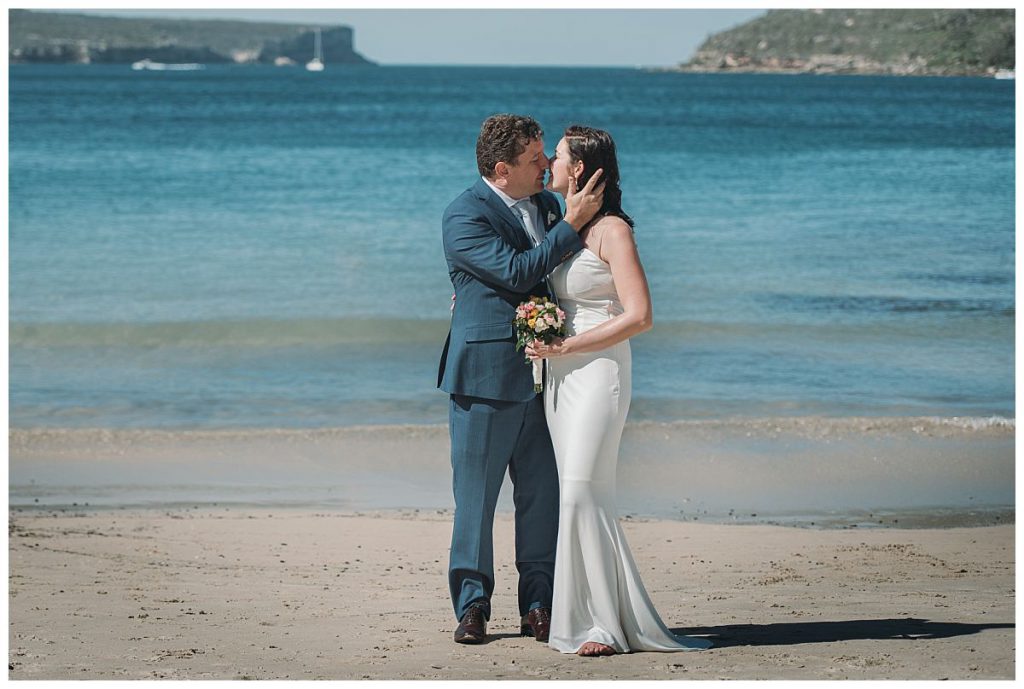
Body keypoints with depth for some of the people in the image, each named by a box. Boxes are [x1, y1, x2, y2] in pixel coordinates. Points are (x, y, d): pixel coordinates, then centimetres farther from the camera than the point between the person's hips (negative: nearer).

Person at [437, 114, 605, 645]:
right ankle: (472, 605, 11)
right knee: (476, 495, 2)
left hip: (540, 376, 6)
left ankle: (539, 604, 14)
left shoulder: (548, 205, 10)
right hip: (485, 375, -6)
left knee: (541, 494, 7)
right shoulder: (464, 217, -11)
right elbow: (518, 272, -22)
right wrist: (571, 224, -20)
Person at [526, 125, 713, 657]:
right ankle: (594, 616, 9)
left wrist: (564, 346, -18)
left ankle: (605, 623, -9)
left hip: (598, 371, -8)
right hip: (559, 376, 8)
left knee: (582, 493, -13)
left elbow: (638, 316, -18)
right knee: (577, 496, 6)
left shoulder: (612, 230, -11)